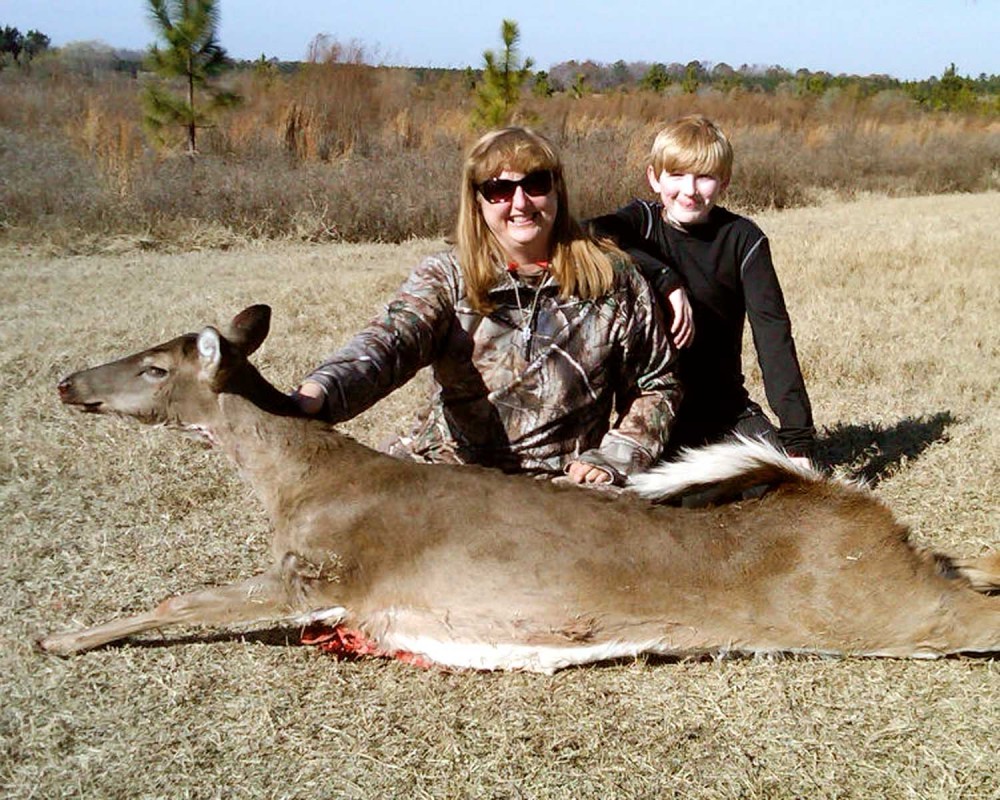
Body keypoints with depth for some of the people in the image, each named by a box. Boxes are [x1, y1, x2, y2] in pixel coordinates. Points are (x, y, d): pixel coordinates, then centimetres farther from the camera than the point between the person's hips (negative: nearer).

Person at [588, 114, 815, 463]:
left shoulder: (743, 239, -4)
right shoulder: (644, 220, -5)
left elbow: (773, 333, -10)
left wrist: (798, 434, -17)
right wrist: (666, 279, -30)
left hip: (722, 404, 2)